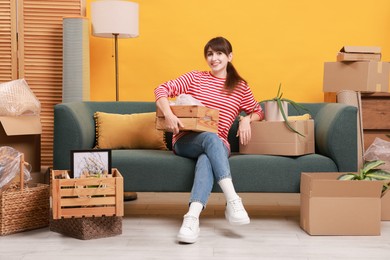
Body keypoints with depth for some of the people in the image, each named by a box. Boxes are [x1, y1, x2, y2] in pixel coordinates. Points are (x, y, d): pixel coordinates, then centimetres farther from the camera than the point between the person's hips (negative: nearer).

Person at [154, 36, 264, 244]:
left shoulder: (241, 87, 14)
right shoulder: (195, 77, 11)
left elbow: (258, 112, 22)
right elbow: (162, 89, 2)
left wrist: (246, 119, -3)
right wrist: (168, 114, -18)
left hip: (218, 144, 1)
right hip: (186, 140, 0)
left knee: (206, 159, -38)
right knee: (211, 138, -37)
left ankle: (192, 218, -53)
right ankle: (233, 201, -45)